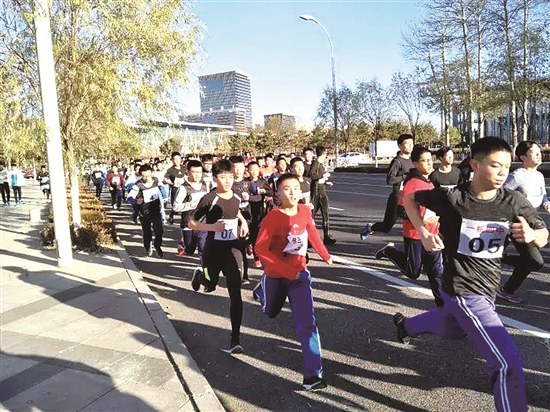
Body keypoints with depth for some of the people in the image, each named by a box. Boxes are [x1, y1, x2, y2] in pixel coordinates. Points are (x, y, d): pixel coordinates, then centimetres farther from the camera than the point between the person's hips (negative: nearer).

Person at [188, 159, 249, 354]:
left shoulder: (236, 198, 0)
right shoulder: (209, 199, -14)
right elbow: (192, 223, -10)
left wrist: (243, 221, 5)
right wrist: (212, 226, -25)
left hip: (232, 249, 2)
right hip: (213, 249, -2)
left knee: (235, 294, -7)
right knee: (210, 287, 21)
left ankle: (235, 339, 1)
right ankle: (199, 275, 57)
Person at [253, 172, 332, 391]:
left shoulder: (305, 211, -10)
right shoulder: (272, 217, -22)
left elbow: (313, 233, 9)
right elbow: (260, 248, -24)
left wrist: (325, 255, 16)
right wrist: (284, 269, -31)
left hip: (299, 272, 2)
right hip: (275, 274, -1)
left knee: (307, 322, -7)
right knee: (271, 312, 26)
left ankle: (313, 374, -1)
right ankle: (262, 290, 61)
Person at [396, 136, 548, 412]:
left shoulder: (514, 202, -10)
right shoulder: (453, 198, -20)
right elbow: (410, 198, -5)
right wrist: (423, 232, -18)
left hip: (488, 288, 7)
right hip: (464, 290, -7)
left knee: (452, 331, 34)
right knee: (508, 363, -11)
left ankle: (406, 324, 63)